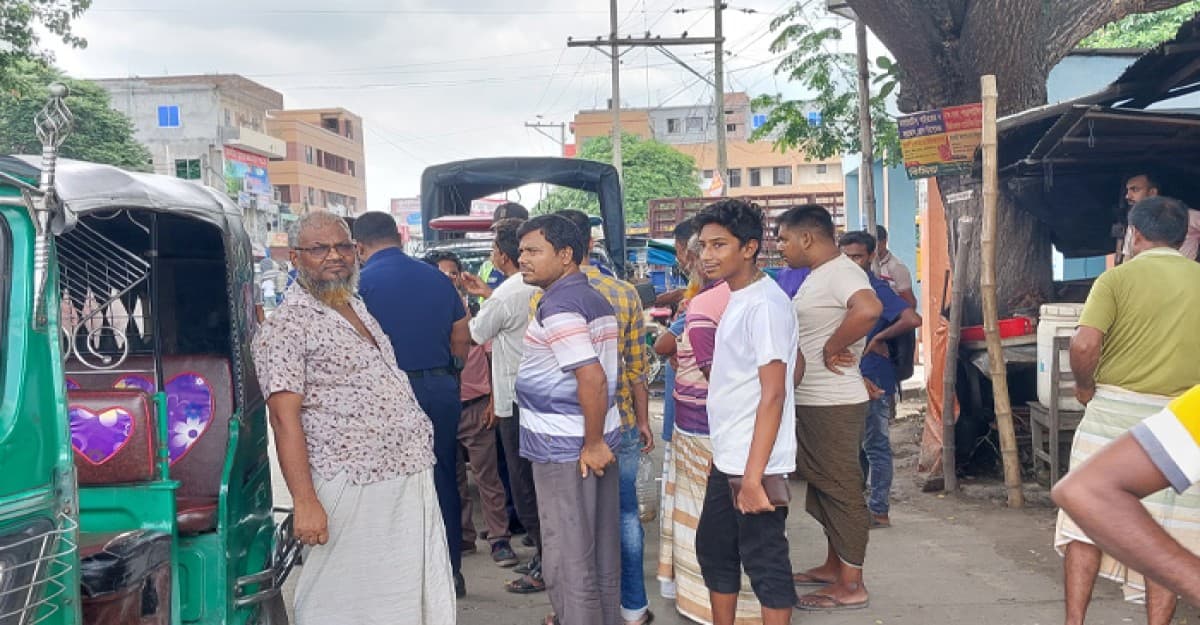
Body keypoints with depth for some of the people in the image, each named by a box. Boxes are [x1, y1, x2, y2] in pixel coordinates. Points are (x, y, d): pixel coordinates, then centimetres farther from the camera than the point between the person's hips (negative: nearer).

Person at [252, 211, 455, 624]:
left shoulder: (358, 308, 15)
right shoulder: (286, 326, -10)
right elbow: (285, 419, -16)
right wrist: (305, 503, -22)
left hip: (411, 479, 8)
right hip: (353, 492, -8)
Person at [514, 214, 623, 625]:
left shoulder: (558, 306, -17)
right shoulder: (595, 299, 13)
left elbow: (592, 377, -26)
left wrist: (593, 443, -19)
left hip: (565, 451, -10)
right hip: (598, 440, 10)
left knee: (568, 560, -1)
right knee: (602, 550, 18)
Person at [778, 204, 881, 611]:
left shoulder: (840, 272, -18)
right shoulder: (819, 275, 14)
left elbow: (869, 308, -38)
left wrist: (832, 348, -27)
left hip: (833, 404, -10)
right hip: (811, 402, 10)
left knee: (841, 490, -2)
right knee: (824, 486, 18)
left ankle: (851, 586, 7)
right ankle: (834, 566, 31)